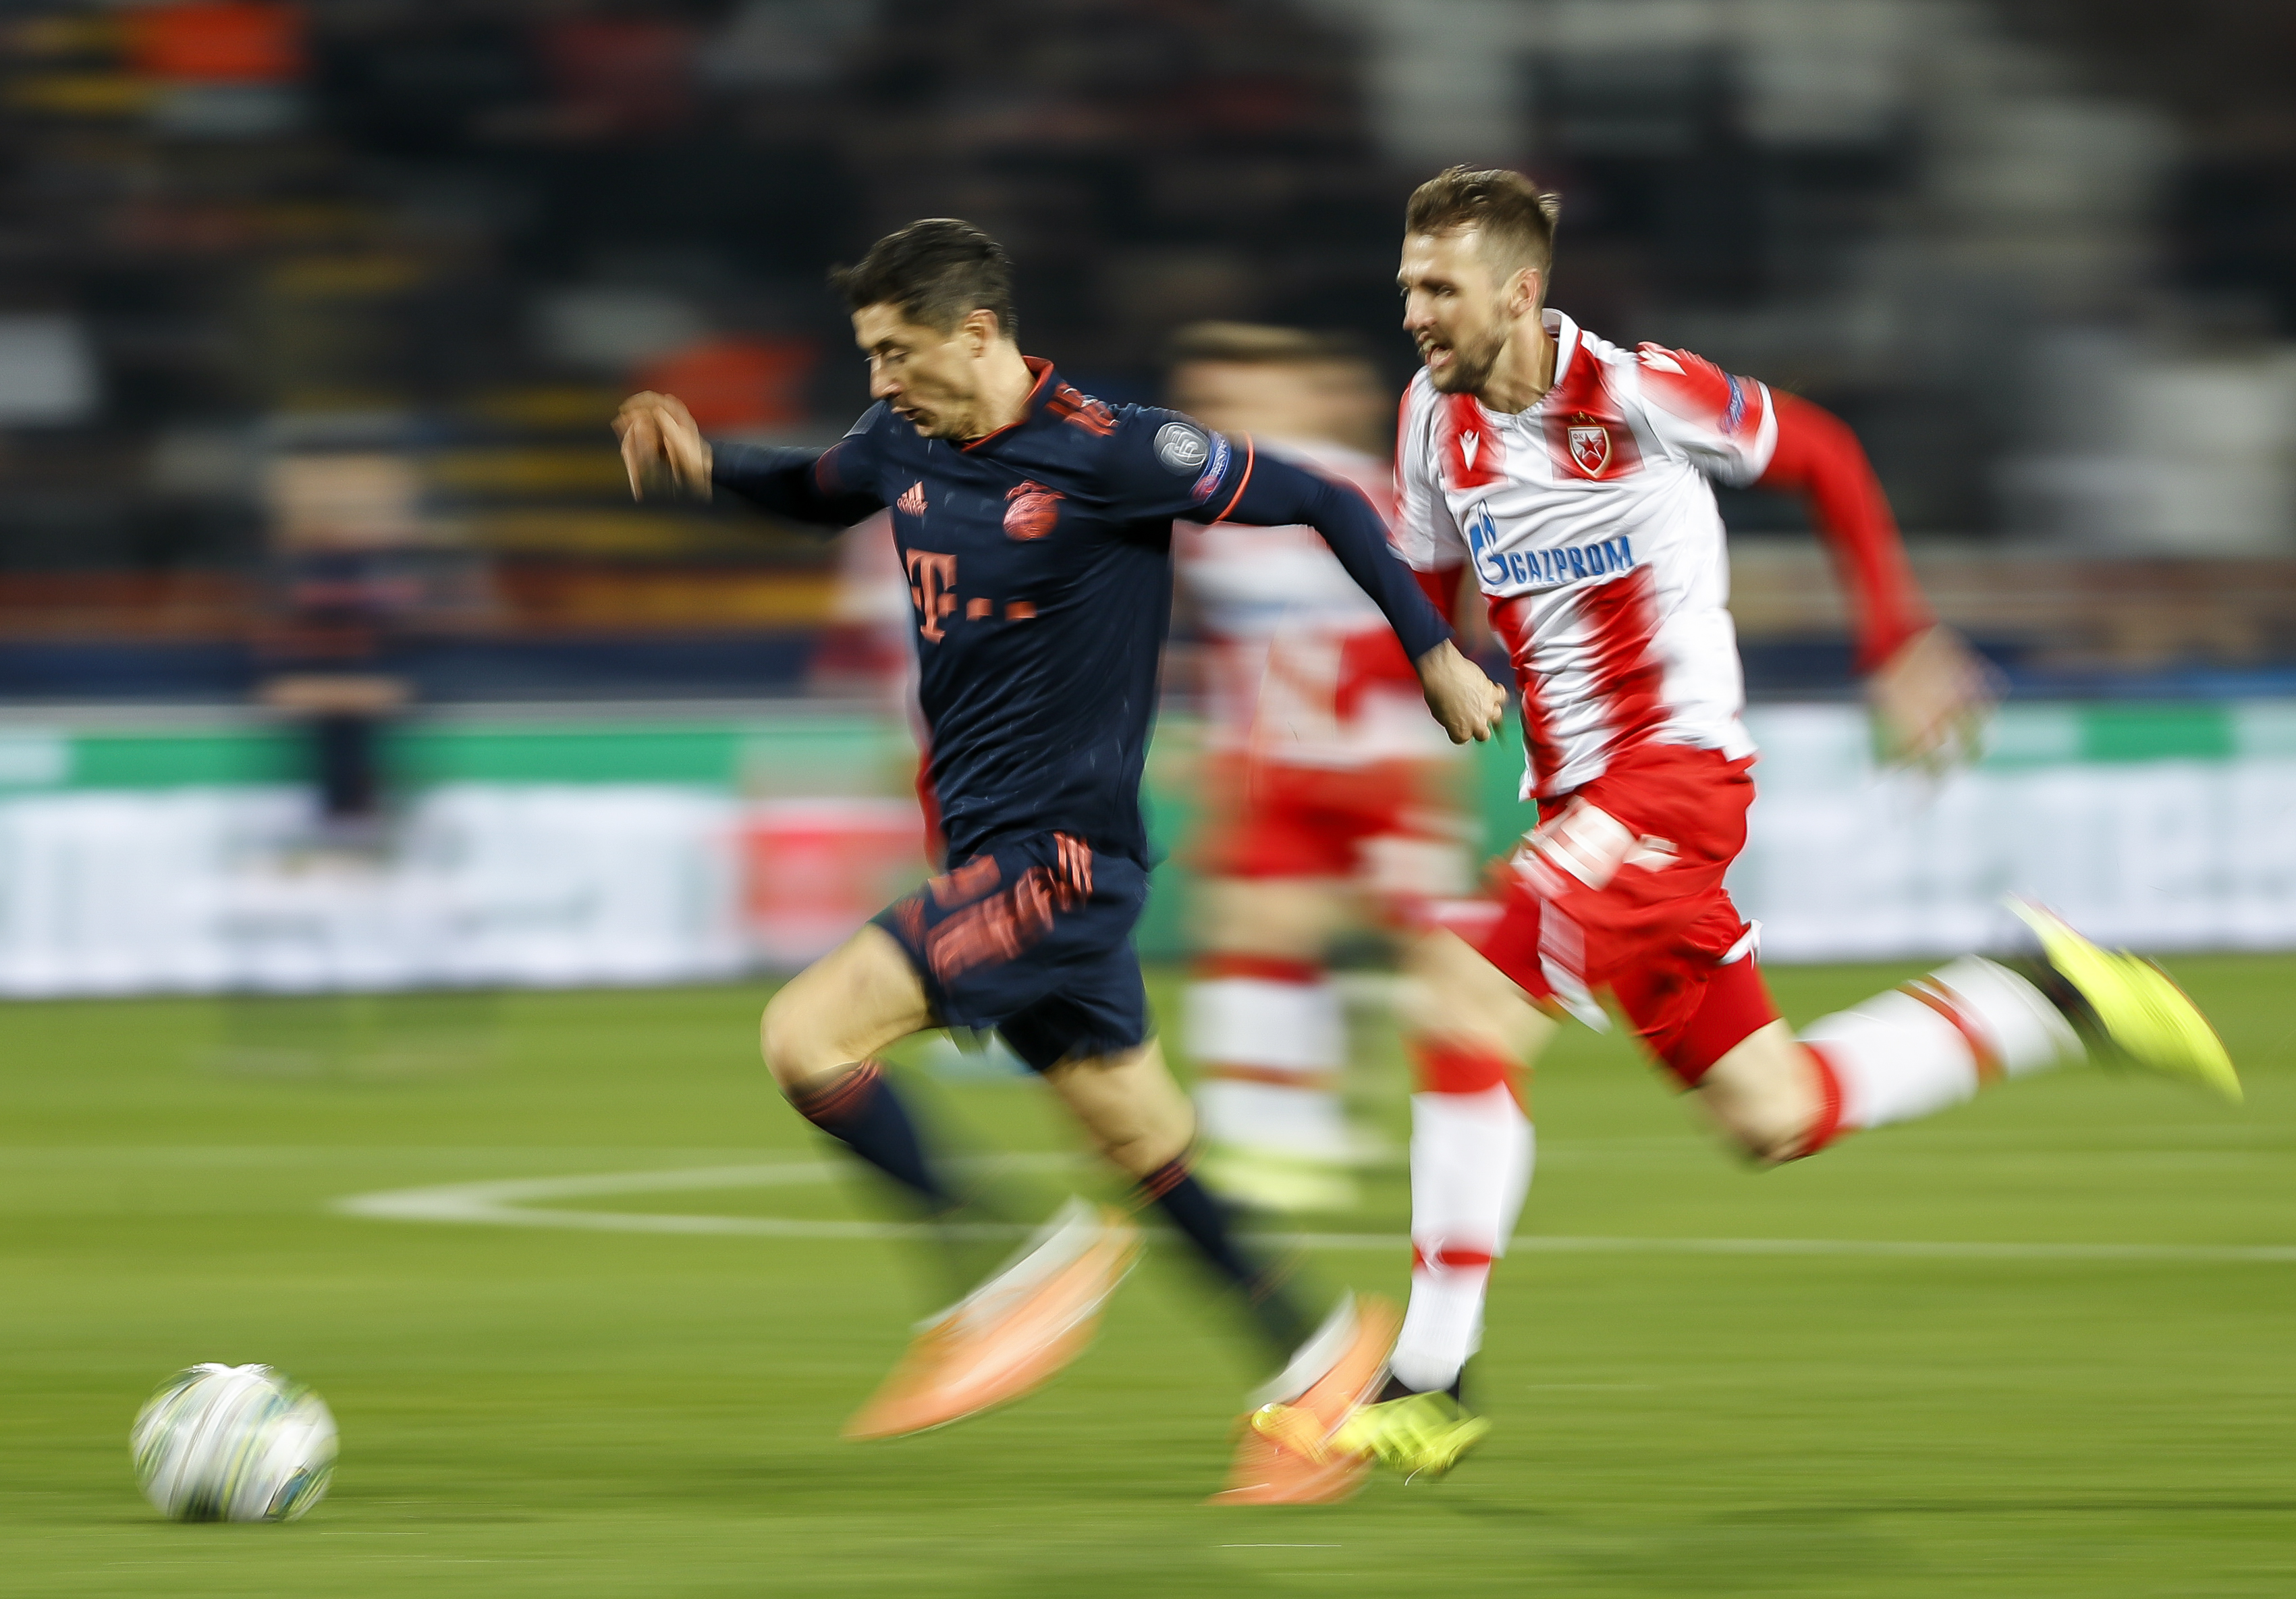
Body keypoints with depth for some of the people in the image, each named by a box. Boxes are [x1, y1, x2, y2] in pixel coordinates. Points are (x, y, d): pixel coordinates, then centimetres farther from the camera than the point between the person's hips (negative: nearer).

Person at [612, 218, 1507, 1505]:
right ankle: (1315, 1359, 23)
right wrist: (702, 460, 9)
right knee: (1153, 1158, 13)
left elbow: (1324, 504, -9)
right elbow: (816, 492, 29)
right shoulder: (905, 447, 6)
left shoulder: (1110, 454, -16)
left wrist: (1437, 656, -5)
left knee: (809, 1035, -18)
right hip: (992, 852, 8)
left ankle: (1007, 1270, -9)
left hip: (1060, 854, -8)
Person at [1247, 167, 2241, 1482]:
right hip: (1579, 795, 8)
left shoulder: (1637, 391, -12)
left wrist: (1899, 648, 1)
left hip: (1675, 770, -8)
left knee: (1467, 1009, -19)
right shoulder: (1436, 421, 7)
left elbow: (1823, 458, 0)